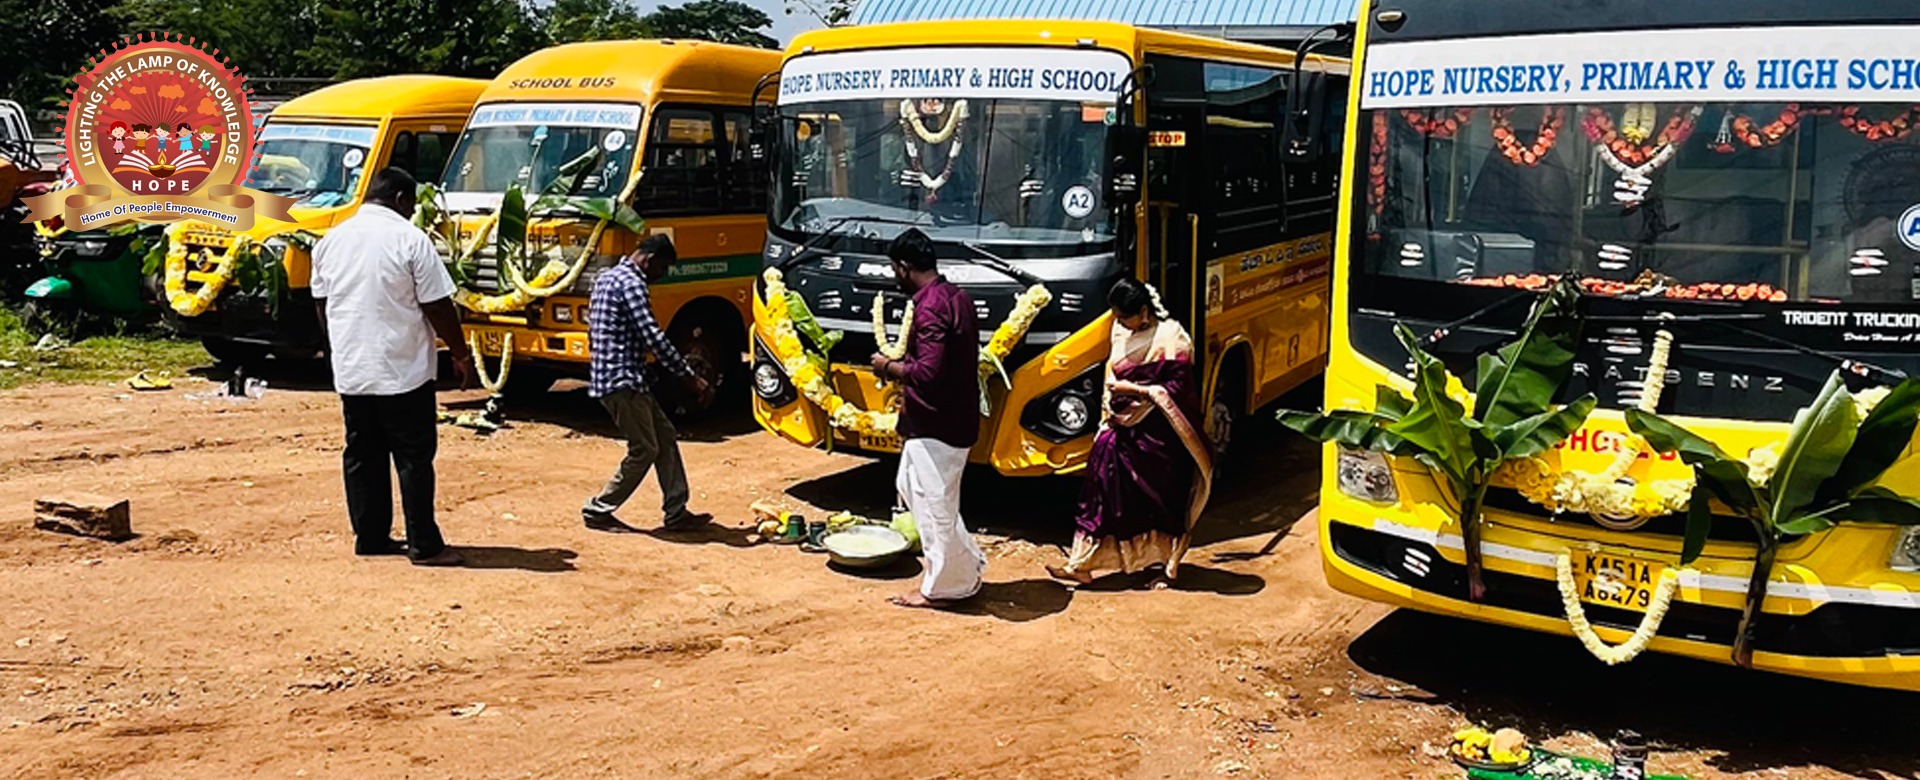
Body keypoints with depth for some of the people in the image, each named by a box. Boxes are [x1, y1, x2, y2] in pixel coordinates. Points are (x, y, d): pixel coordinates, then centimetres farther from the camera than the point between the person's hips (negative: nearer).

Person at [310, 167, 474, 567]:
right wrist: (461, 353, 0)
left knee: (361, 455, 13)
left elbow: (321, 305, 17)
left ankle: (370, 537, 18)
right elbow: (437, 307, -10)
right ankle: (424, 545, 3)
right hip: (403, 371, -6)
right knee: (414, 458, 0)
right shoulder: (411, 240, -11)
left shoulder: (331, 240, 9)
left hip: (350, 372, 6)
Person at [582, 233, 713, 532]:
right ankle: (598, 511, 7)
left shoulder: (608, 277, 17)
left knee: (665, 436, 11)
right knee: (644, 450, -2)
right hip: (622, 381, -10)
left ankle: (676, 512, 12)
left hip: (607, 375, 10)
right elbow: (654, 339, -22)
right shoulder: (631, 283, -15)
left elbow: (593, 334, 24)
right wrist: (691, 378, -19)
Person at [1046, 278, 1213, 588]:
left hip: (1158, 433, -6)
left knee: (1163, 500, 5)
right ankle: (1082, 564, 9)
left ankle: (1170, 567, 20)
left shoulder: (1170, 338, -13)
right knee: (1103, 491, 3)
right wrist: (1109, 414, 7)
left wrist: (1135, 390, -20)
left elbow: (1177, 389, -15)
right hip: (1124, 426, 6)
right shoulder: (1122, 332, 8)